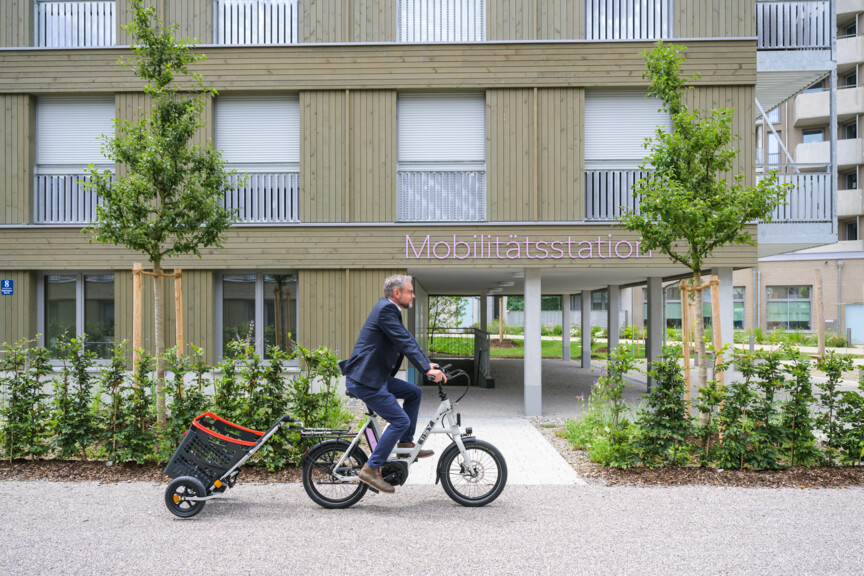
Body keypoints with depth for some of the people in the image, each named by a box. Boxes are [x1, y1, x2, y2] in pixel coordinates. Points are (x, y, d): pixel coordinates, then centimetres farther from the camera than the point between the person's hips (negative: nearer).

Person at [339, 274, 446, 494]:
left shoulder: (390, 310, 16)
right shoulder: (386, 309, -16)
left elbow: (408, 339, 19)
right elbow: (405, 343, -23)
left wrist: (427, 363, 10)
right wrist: (427, 369, -25)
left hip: (376, 376, 10)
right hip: (363, 379, -10)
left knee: (414, 392, 15)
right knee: (400, 420, -10)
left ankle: (406, 443, 22)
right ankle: (371, 469, -4)